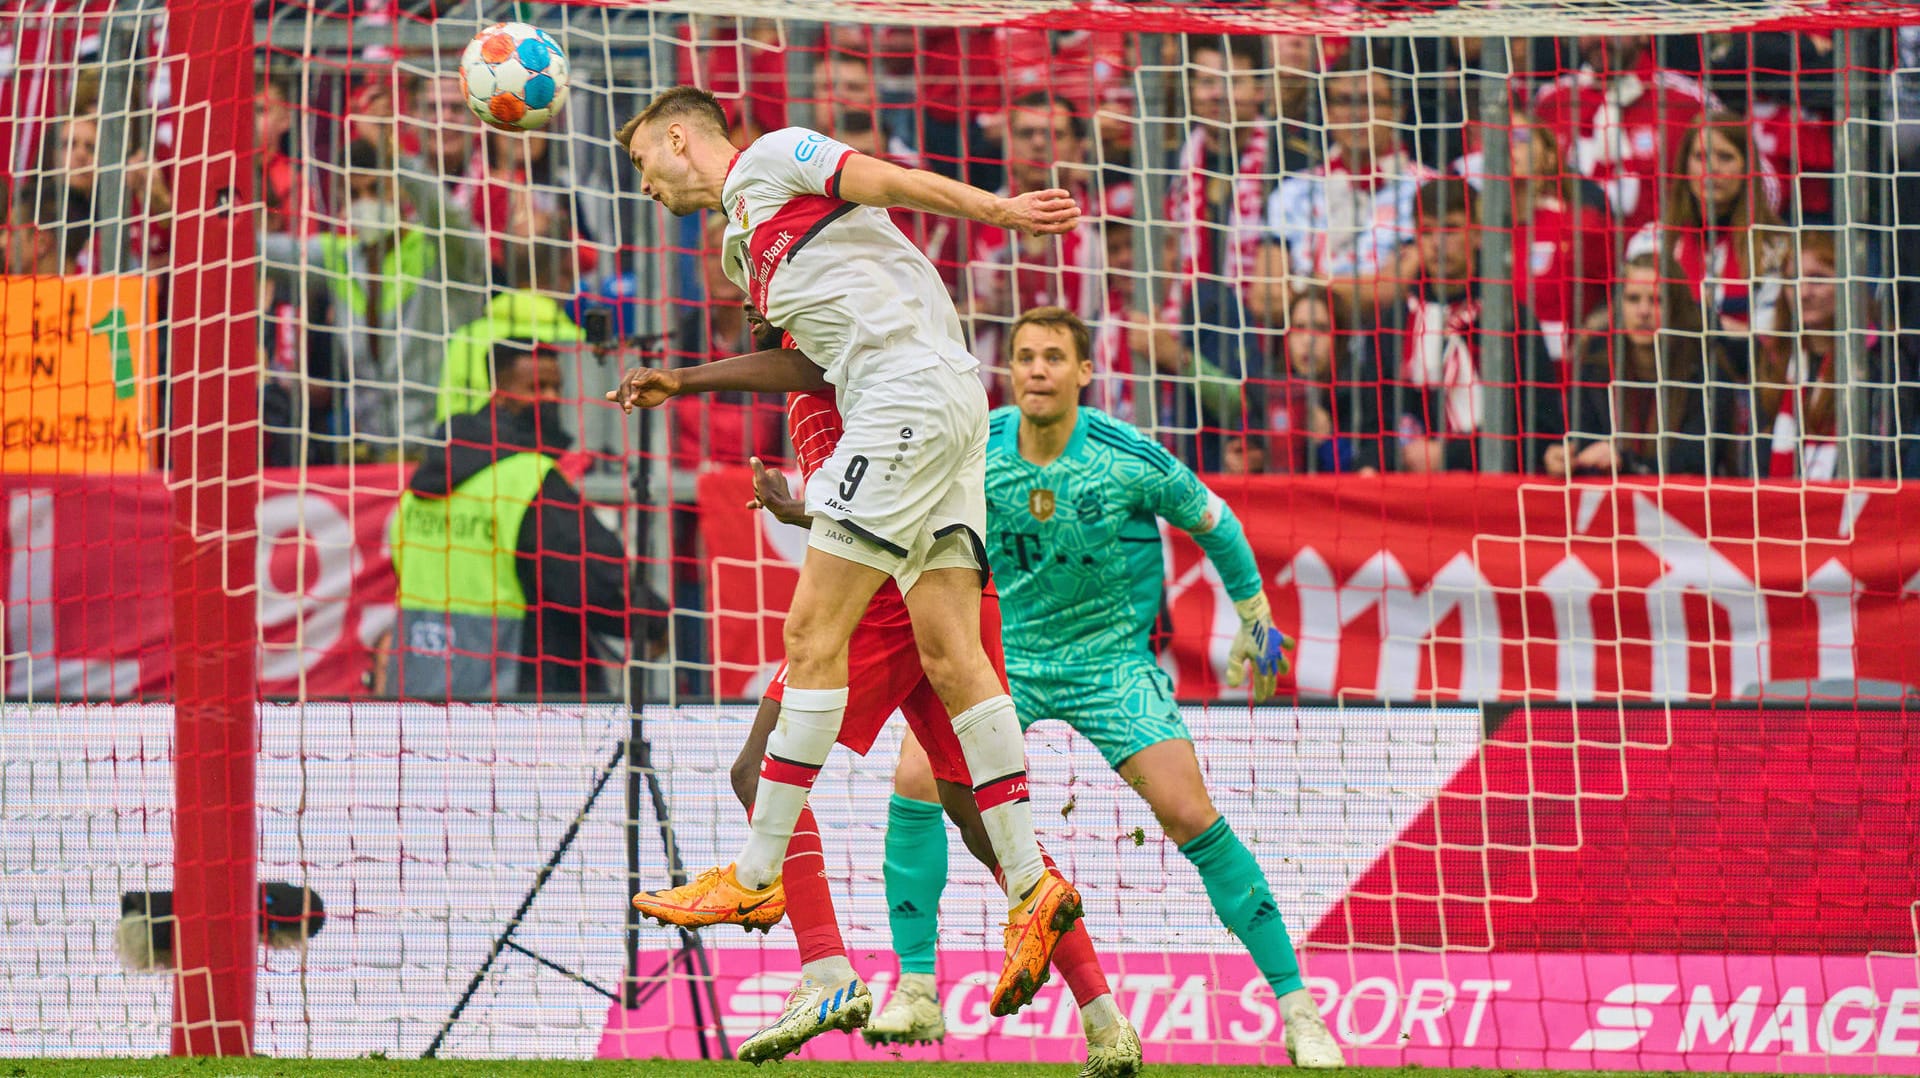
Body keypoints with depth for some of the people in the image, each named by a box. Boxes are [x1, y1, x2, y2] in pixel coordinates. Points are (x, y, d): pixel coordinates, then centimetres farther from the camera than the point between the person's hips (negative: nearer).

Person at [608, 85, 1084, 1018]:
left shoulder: (769, 160, 4)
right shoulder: (744, 240, 29)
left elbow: (890, 181, -6)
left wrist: (999, 211, -17)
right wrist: (685, 385, 27)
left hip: (914, 389, -9)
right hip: (937, 414, 9)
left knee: (814, 633, -8)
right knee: (948, 654, 0)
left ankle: (755, 877, -7)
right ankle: (1031, 889, -6)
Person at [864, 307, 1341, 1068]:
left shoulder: (1129, 458, -17)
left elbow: (1212, 520, 1)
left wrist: (1255, 619, 9)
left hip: (1112, 658, -2)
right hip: (1006, 654, 2)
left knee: (1189, 815, -14)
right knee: (916, 778, -19)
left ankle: (1295, 1008, -4)